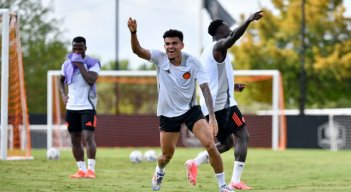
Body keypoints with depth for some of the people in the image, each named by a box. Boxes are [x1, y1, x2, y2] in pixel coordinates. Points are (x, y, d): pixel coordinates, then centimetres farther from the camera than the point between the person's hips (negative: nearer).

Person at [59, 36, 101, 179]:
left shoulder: (92, 63, -6)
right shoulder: (67, 64, 9)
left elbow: (91, 80, -22)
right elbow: (61, 81, 25)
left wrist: (80, 65, -19)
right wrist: (63, 94, 8)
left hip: (87, 106, -5)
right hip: (71, 107, 5)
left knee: (88, 137, -15)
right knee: (75, 139, 5)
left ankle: (91, 169, -12)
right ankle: (81, 169, 12)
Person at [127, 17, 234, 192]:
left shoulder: (193, 62, -16)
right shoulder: (160, 58, -14)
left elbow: (205, 88, -18)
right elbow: (137, 51, -29)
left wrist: (212, 117, -28)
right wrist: (133, 32, -50)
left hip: (191, 110, -1)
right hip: (168, 113, 1)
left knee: (210, 144, -17)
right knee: (167, 154, 12)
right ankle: (159, 172, 49)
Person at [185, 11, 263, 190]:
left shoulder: (207, 52, 20)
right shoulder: (219, 46, -8)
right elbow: (233, 37, -31)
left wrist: (231, 86, 30)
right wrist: (249, 20, -37)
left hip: (210, 105, 9)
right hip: (223, 103, -9)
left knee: (226, 143, 17)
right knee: (242, 136, -5)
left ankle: (195, 163, -1)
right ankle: (235, 181, -15)